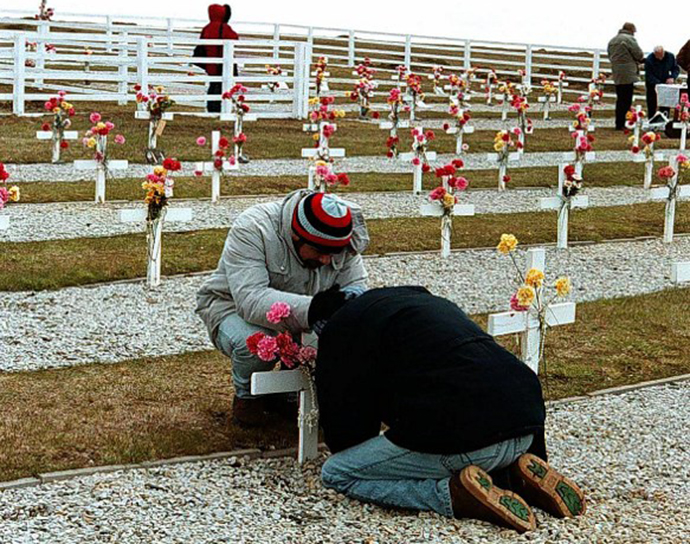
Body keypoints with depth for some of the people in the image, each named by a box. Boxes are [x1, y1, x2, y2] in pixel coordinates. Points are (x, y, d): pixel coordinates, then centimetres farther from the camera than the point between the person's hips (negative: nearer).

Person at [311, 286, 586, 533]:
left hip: (462, 437, -8)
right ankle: (516, 477, 11)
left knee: (335, 473, 6)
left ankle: (455, 493, -9)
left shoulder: (341, 327, 9)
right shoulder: (423, 299, 32)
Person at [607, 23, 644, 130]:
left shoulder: (613, 40, 17)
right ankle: (620, 124, -8)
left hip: (616, 74, 8)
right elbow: (639, 55, -11)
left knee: (620, 99, 13)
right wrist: (640, 58, 11)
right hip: (627, 73, -8)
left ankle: (619, 124, 15)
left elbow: (610, 56, 22)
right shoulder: (630, 39, -10)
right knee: (626, 100, -6)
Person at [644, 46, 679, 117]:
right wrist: (657, 83, -33)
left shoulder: (670, 56, -9)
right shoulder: (649, 59, -20)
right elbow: (648, 75, -20)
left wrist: (672, 77, -21)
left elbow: (676, 69, 0)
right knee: (652, 105, -3)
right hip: (652, 85, -3)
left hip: (665, 83, 3)